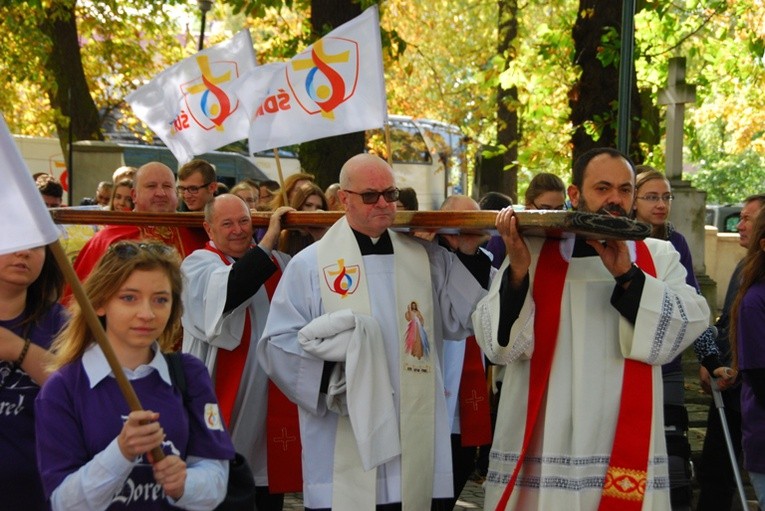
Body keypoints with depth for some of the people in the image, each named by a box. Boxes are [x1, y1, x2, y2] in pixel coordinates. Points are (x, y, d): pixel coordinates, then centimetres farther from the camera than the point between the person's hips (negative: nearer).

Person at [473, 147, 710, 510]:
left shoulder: (659, 258, 8)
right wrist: (518, 270, -20)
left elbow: (690, 325, -8)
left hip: (624, 449, 1)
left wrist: (627, 275, -19)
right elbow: (496, 342, -6)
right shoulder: (533, 253, 2)